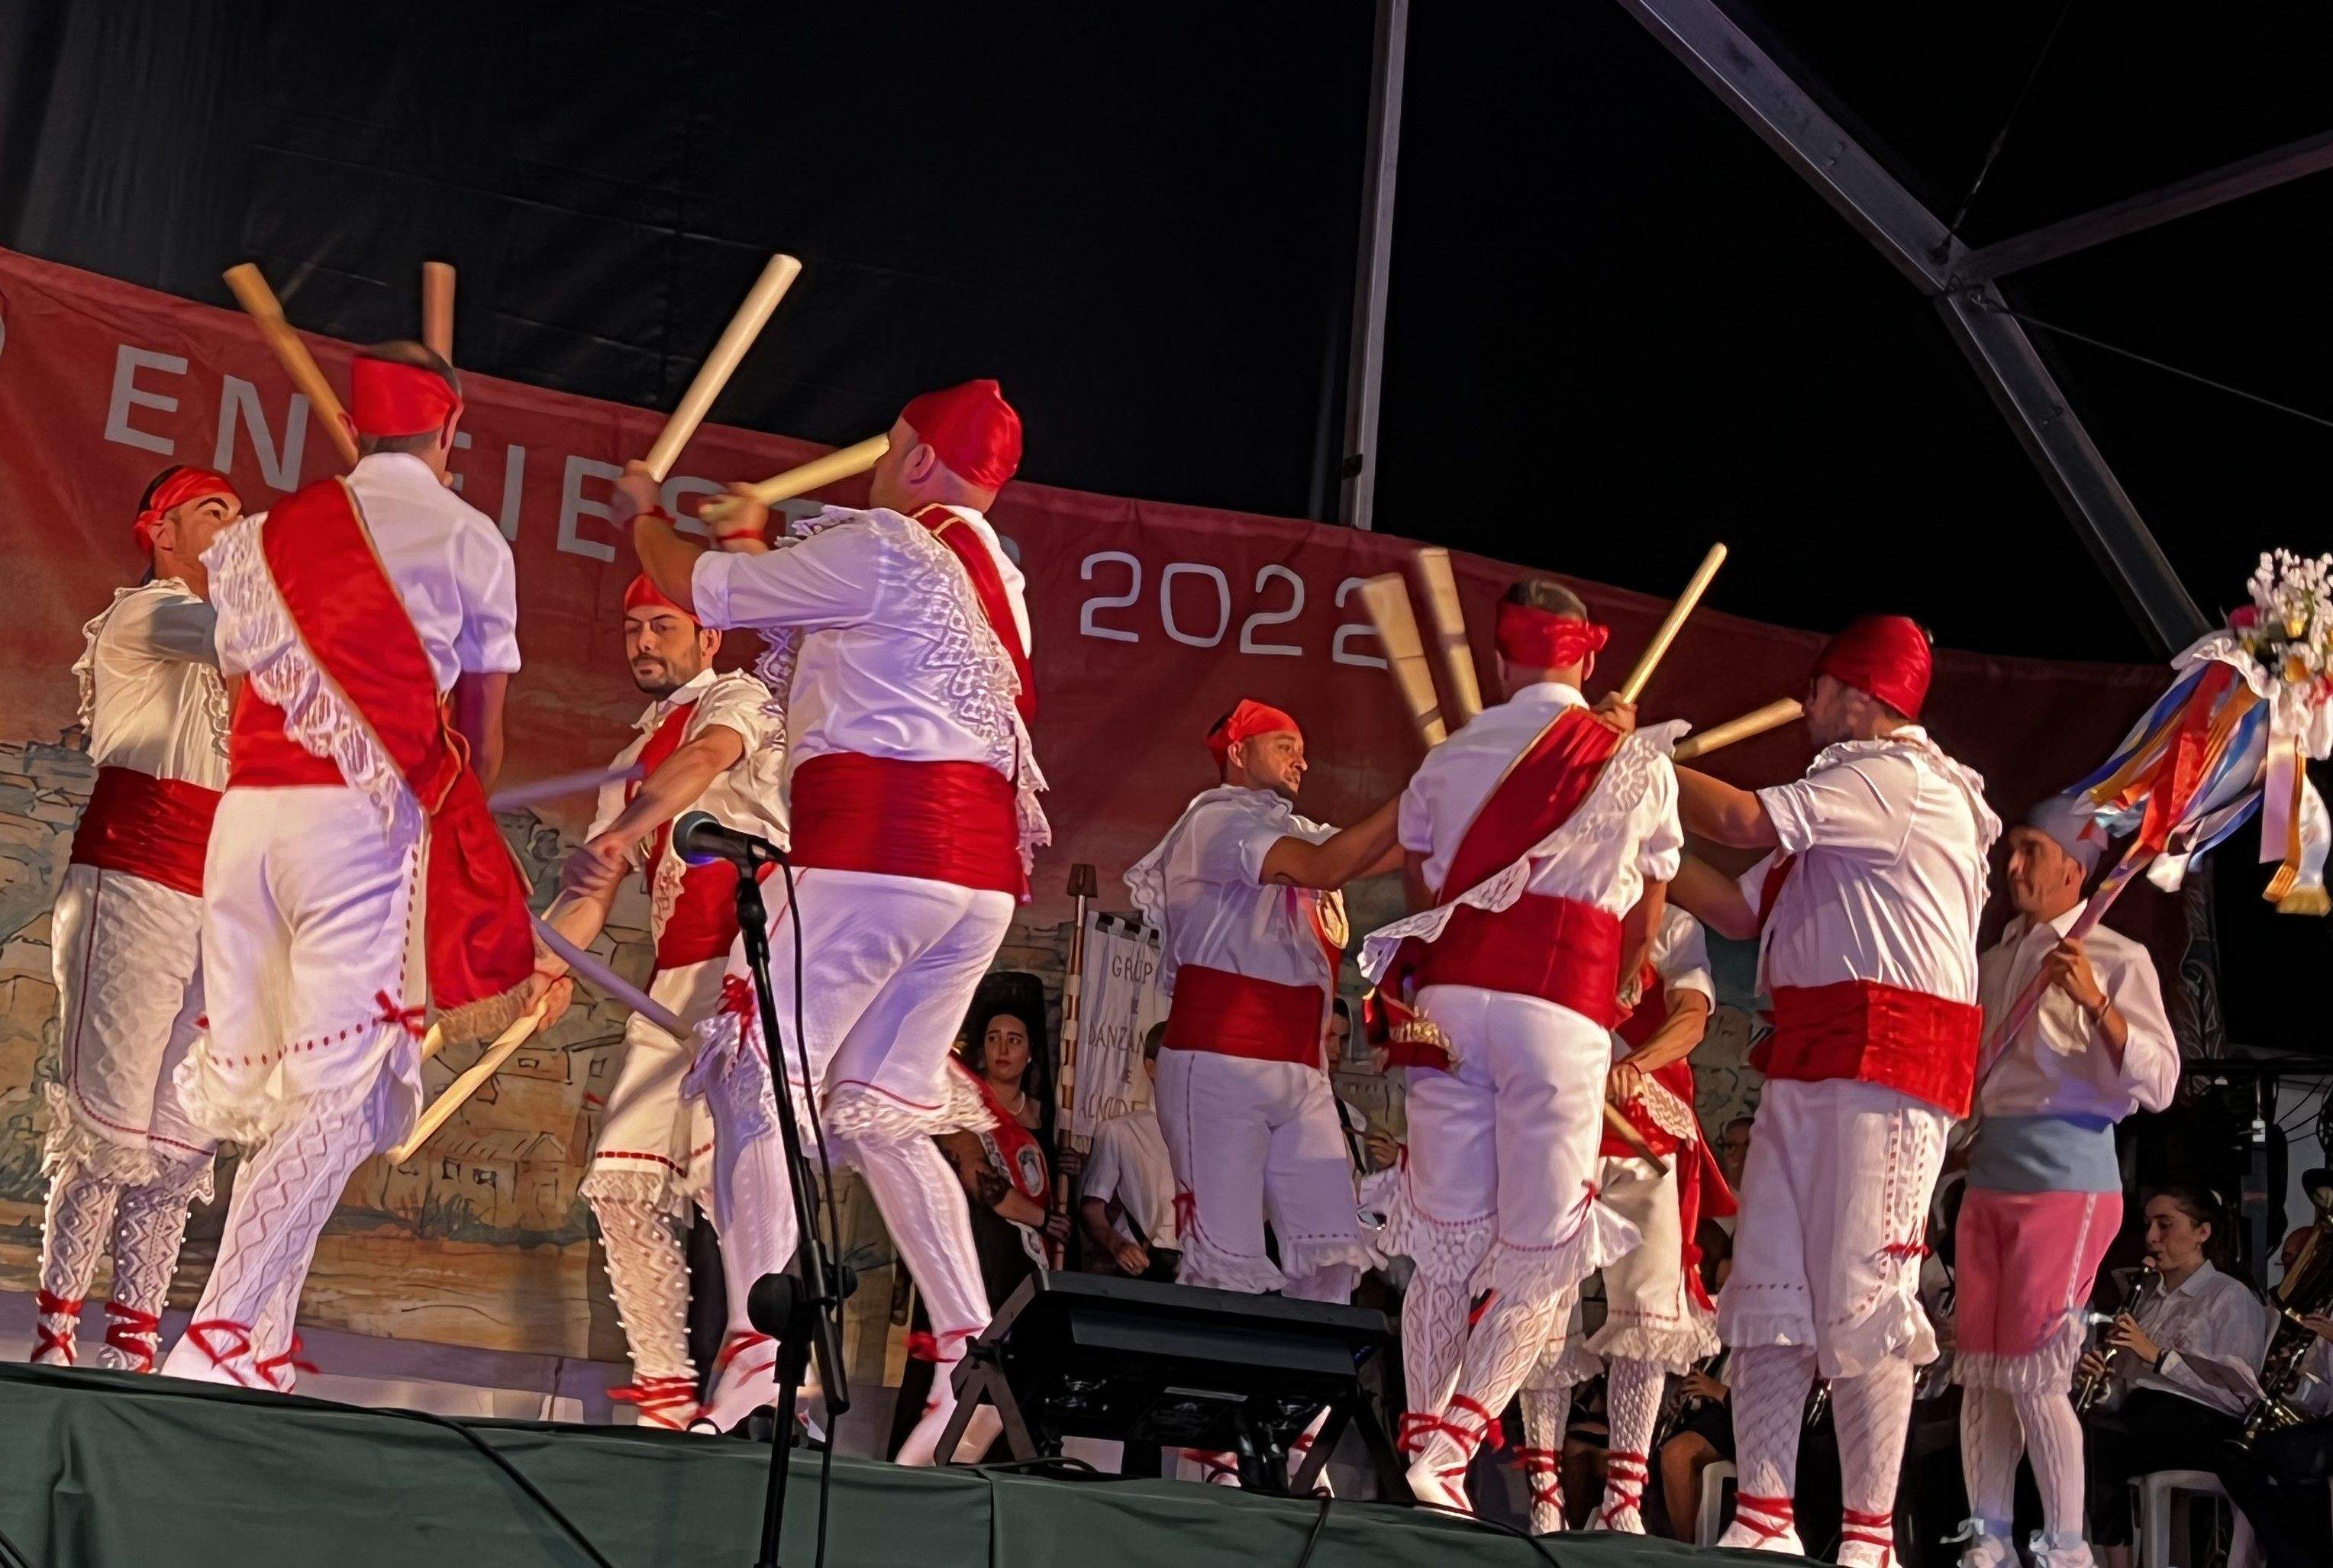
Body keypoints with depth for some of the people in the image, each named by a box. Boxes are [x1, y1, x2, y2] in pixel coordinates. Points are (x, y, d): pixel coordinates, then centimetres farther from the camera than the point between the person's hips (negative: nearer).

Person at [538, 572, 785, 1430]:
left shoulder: (737, 698, 6)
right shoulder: (633, 763, 28)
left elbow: (705, 759, -18)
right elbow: (595, 887, 23)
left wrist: (618, 835, -35)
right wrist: (543, 959, 4)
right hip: (674, 982, 8)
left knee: (722, 1155, -26)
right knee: (622, 1179, 1)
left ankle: (765, 1349, -26)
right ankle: (665, 1383, 5)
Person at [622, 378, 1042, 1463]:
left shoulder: (878, 548, -4)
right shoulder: (995, 577, 21)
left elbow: (698, 589, 6)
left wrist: (646, 514, 25)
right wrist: (759, 545, 42)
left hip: (869, 854, -8)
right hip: (980, 873, 8)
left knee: (757, 1087, -6)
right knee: (884, 1115, 14)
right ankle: (972, 1365, 6)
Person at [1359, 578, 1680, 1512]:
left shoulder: (1450, 756, 15)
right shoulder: (1638, 759, 8)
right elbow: (1644, 922, 14)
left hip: (1448, 995, 3)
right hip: (1564, 1006, -3)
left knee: (1446, 1241, 8)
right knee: (1542, 1254, 1)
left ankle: (1425, 1444, 7)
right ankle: (1450, 1446, -12)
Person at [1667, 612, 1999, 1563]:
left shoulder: (1902, 781, -5)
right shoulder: (1837, 804, 26)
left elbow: (1741, 819, -14)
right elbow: (1737, 911, 24)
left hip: (1884, 1063, -9)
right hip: (1805, 1065, 9)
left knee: (1860, 1302, -10)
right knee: (1766, 1295, 3)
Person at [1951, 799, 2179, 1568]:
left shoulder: (2116, 958, -1)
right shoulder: (1993, 962, 17)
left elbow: (2156, 1085, -11)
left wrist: (2095, 1002, -22)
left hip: (2066, 1173, -6)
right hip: (1989, 1172, 6)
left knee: (2032, 1372, -9)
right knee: (1979, 1369, 4)